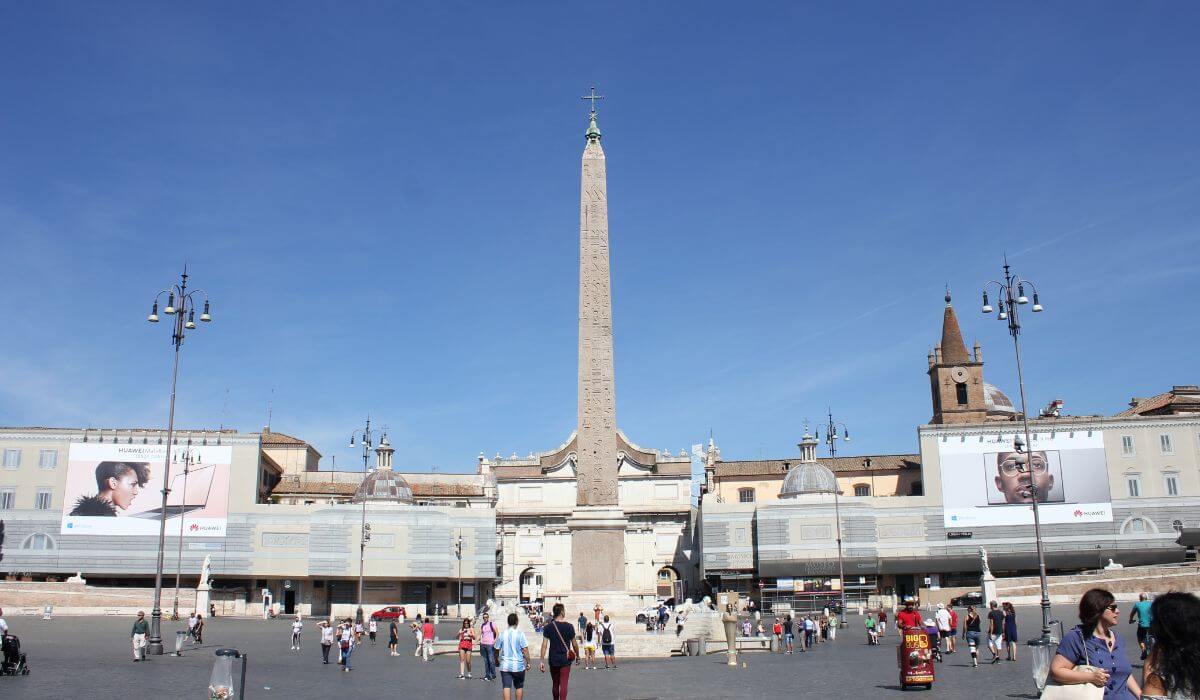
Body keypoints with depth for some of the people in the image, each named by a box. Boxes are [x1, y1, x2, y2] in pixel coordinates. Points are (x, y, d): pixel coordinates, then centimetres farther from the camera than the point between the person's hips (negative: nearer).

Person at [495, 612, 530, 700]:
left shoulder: (502, 634, 0)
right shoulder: (520, 634, -9)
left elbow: (497, 650, 5)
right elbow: (525, 650, -11)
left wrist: (497, 660, 22)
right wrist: (528, 662, 0)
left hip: (505, 666, 1)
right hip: (518, 666, -1)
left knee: (507, 687, -2)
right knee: (519, 687, 16)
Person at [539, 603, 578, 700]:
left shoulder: (548, 627, -2)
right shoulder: (569, 626, -6)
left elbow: (544, 645, -6)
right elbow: (574, 644, -1)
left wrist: (542, 661, -5)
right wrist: (577, 655, 16)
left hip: (553, 660, 2)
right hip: (565, 660, -2)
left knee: (555, 684, 18)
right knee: (563, 684, -3)